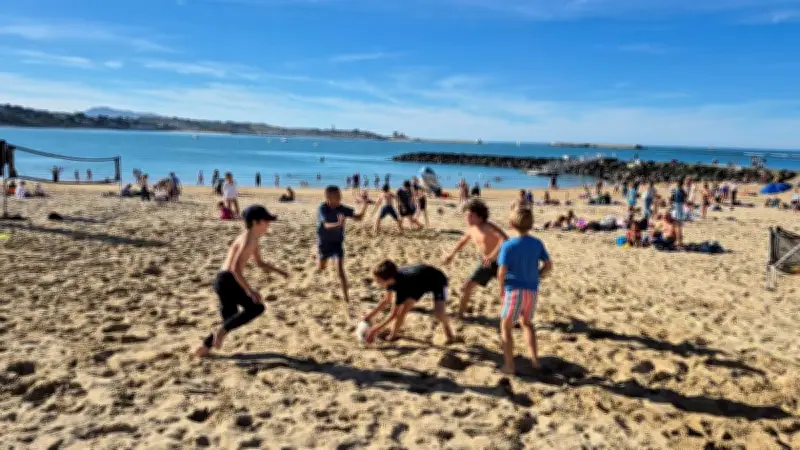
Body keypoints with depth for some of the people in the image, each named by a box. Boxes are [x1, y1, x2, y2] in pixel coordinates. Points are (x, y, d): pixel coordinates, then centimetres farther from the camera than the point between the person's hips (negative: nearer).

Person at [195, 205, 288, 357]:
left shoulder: (252, 239, 17)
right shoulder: (247, 240, -15)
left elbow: (260, 263, 29)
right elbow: (235, 268, -25)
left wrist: (279, 271, 18)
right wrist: (250, 290, -28)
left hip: (225, 282, 10)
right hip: (227, 281, -10)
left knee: (230, 322, 15)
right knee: (257, 307, -14)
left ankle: (204, 347, 22)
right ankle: (222, 331, -12)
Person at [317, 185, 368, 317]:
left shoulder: (342, 209, -12)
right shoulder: (322, 209, -22)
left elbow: (359, 217, -10)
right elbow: (327, 225, -36)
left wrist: (365, 204, -23)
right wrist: (338, 224, -56)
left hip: (338, 243, 1)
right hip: (324, 243, -1)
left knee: (340, 270, -11)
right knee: (321, 268, 21)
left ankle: (347, 300, -9)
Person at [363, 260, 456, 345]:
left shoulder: (401, 284, -41)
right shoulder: (392, 277, -21)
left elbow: (394, 314, -32)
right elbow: (386, 301, -2)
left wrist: (375, 329, -30)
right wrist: (371, 315, -5)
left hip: (438, 280, -7)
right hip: (420, 282, 7)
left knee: (438, 313, -22)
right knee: (403, 308, -7)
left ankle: (449, 334, 7)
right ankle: (394, 334, 9)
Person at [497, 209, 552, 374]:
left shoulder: (508, 245, -13)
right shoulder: (537, 244, 0)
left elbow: (502, 272, -16)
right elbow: (548, 265, 0)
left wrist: (501, 289, 0)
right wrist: (536, 277, 13)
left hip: (514, 290, -4)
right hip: (532, 291, 5)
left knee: (506, 326, 11)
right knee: (526, 322, 27)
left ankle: (509, 365, 10)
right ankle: (534, 359, 21)